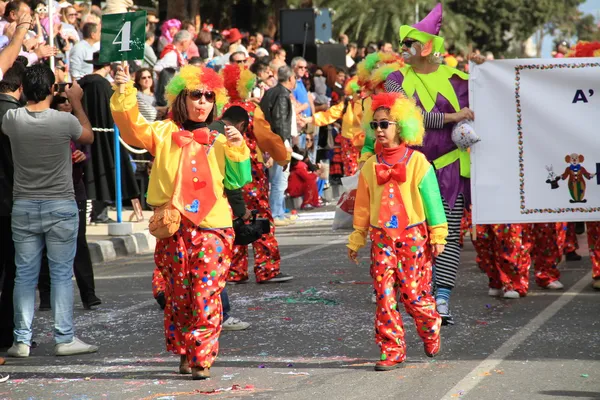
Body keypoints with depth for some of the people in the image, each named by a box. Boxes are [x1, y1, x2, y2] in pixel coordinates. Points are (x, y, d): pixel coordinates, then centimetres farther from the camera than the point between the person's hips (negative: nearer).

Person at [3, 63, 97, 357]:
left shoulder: (11, 120, -6)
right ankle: (64, 339, 5)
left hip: (23, 206, 3)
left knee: (25, 275, 8)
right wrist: (76, 102, 16)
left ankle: (22, 340, 10)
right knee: (62, 274, 4)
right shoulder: (65, 121, -14)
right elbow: (89, 137, 8)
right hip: (60, 206, -3)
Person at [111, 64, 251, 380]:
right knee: (178, 294, 7)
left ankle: (202, 357, -4)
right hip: (173, 229, 0)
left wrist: (237, 149, -8)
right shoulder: (164, 133, 8)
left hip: (212, 227, 0)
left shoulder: (218, 141, 13)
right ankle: (184, 353, 21)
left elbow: (238, 180, 8)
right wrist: (125, 94, -21)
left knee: (206, 294, -9)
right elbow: (132, 128, -8)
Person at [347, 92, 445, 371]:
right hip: (381, 237, 3)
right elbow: (363, 206, 14)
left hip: (413, 236, -3)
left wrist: (437, 235, -3)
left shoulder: (417, 162, -2)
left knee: (414, 293, -2)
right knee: (384, 294, -2)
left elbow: (431, 199, 0)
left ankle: (431, 334, 26)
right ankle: (392, 350, 4)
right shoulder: (371, 166, 8)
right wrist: (356, 240, 15)